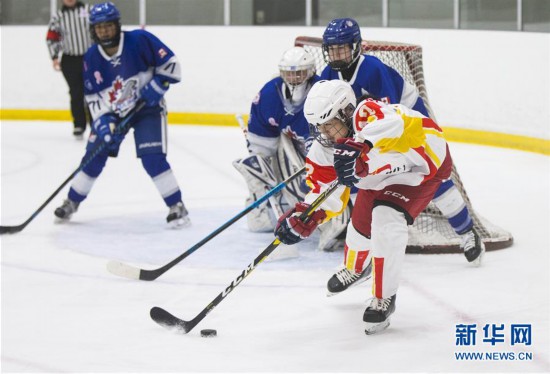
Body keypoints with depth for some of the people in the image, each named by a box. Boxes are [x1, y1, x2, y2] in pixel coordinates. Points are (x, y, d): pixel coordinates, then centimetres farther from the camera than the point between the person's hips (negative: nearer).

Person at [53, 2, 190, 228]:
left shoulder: (139, 40, -20)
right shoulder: (91, 58, -8)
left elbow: (169, 62, -13)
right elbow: (93, 96, -5)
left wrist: (157, 85, -25)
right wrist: (103, 121, -18)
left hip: (146, 107, -4)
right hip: (112, 111, 4)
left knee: (152, 158, -18)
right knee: (94, 157, 4)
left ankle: (177, 207, -10)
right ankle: (71, 202, 21)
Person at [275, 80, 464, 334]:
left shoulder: (367, 114, -40)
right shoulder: (325, 149, -15)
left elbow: (395, 123, -64)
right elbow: (326, 189, -9)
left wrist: (361, 146, -80)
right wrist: (305, 216, -29)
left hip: (426, 159, -8)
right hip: (381, 177, 8)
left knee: (386, 220, -25)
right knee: (361, 224, 16)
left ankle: (384, 299, -7)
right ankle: (352, 270, 55)